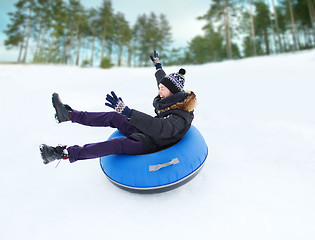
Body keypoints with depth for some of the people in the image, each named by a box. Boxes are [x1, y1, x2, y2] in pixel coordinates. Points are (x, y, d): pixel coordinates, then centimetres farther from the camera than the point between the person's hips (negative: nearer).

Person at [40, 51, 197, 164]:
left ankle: (64, 153, -22)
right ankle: (69, 114, 4)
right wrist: (158, 66, 35)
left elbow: (159, 128, -44)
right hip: (143, 134, 9)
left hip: (151, 147, -8)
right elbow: (167, 83, 23)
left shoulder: (181, 119, -26)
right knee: (113, 117, -2)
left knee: (117, 144, -31)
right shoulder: (173, 101, 1)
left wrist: (126, 111, -52)